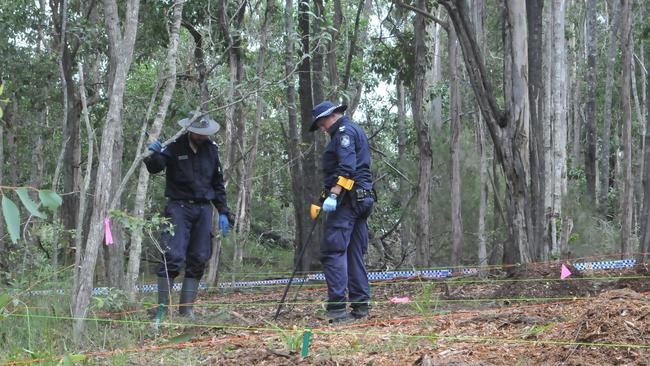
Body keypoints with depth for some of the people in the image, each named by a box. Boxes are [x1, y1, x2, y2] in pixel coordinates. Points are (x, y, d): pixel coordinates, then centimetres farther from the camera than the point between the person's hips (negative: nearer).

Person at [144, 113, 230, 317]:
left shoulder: (211, 150, 12)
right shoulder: (175, 147, -2)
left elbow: (218, 183, 18)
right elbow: (155, 168, -12)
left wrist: (223, 212, 13)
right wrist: (154, 155, -34)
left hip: (203, 209, 5)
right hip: (179, 207, -5)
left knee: (199, 259, 3)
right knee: (174, 256, -15)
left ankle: (186, 308, 9)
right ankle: (162, 306, -11)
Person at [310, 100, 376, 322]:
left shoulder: (344, 131, -6)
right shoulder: (356, 131, 25)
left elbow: (346, 168, -20)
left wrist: (333, 195, -27)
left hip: (346, 199, -10)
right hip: (362, 199, 10)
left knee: (333, 251, -13)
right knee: (355, 254, 11)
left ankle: (337, 307, -20)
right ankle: (360, 306, 10)